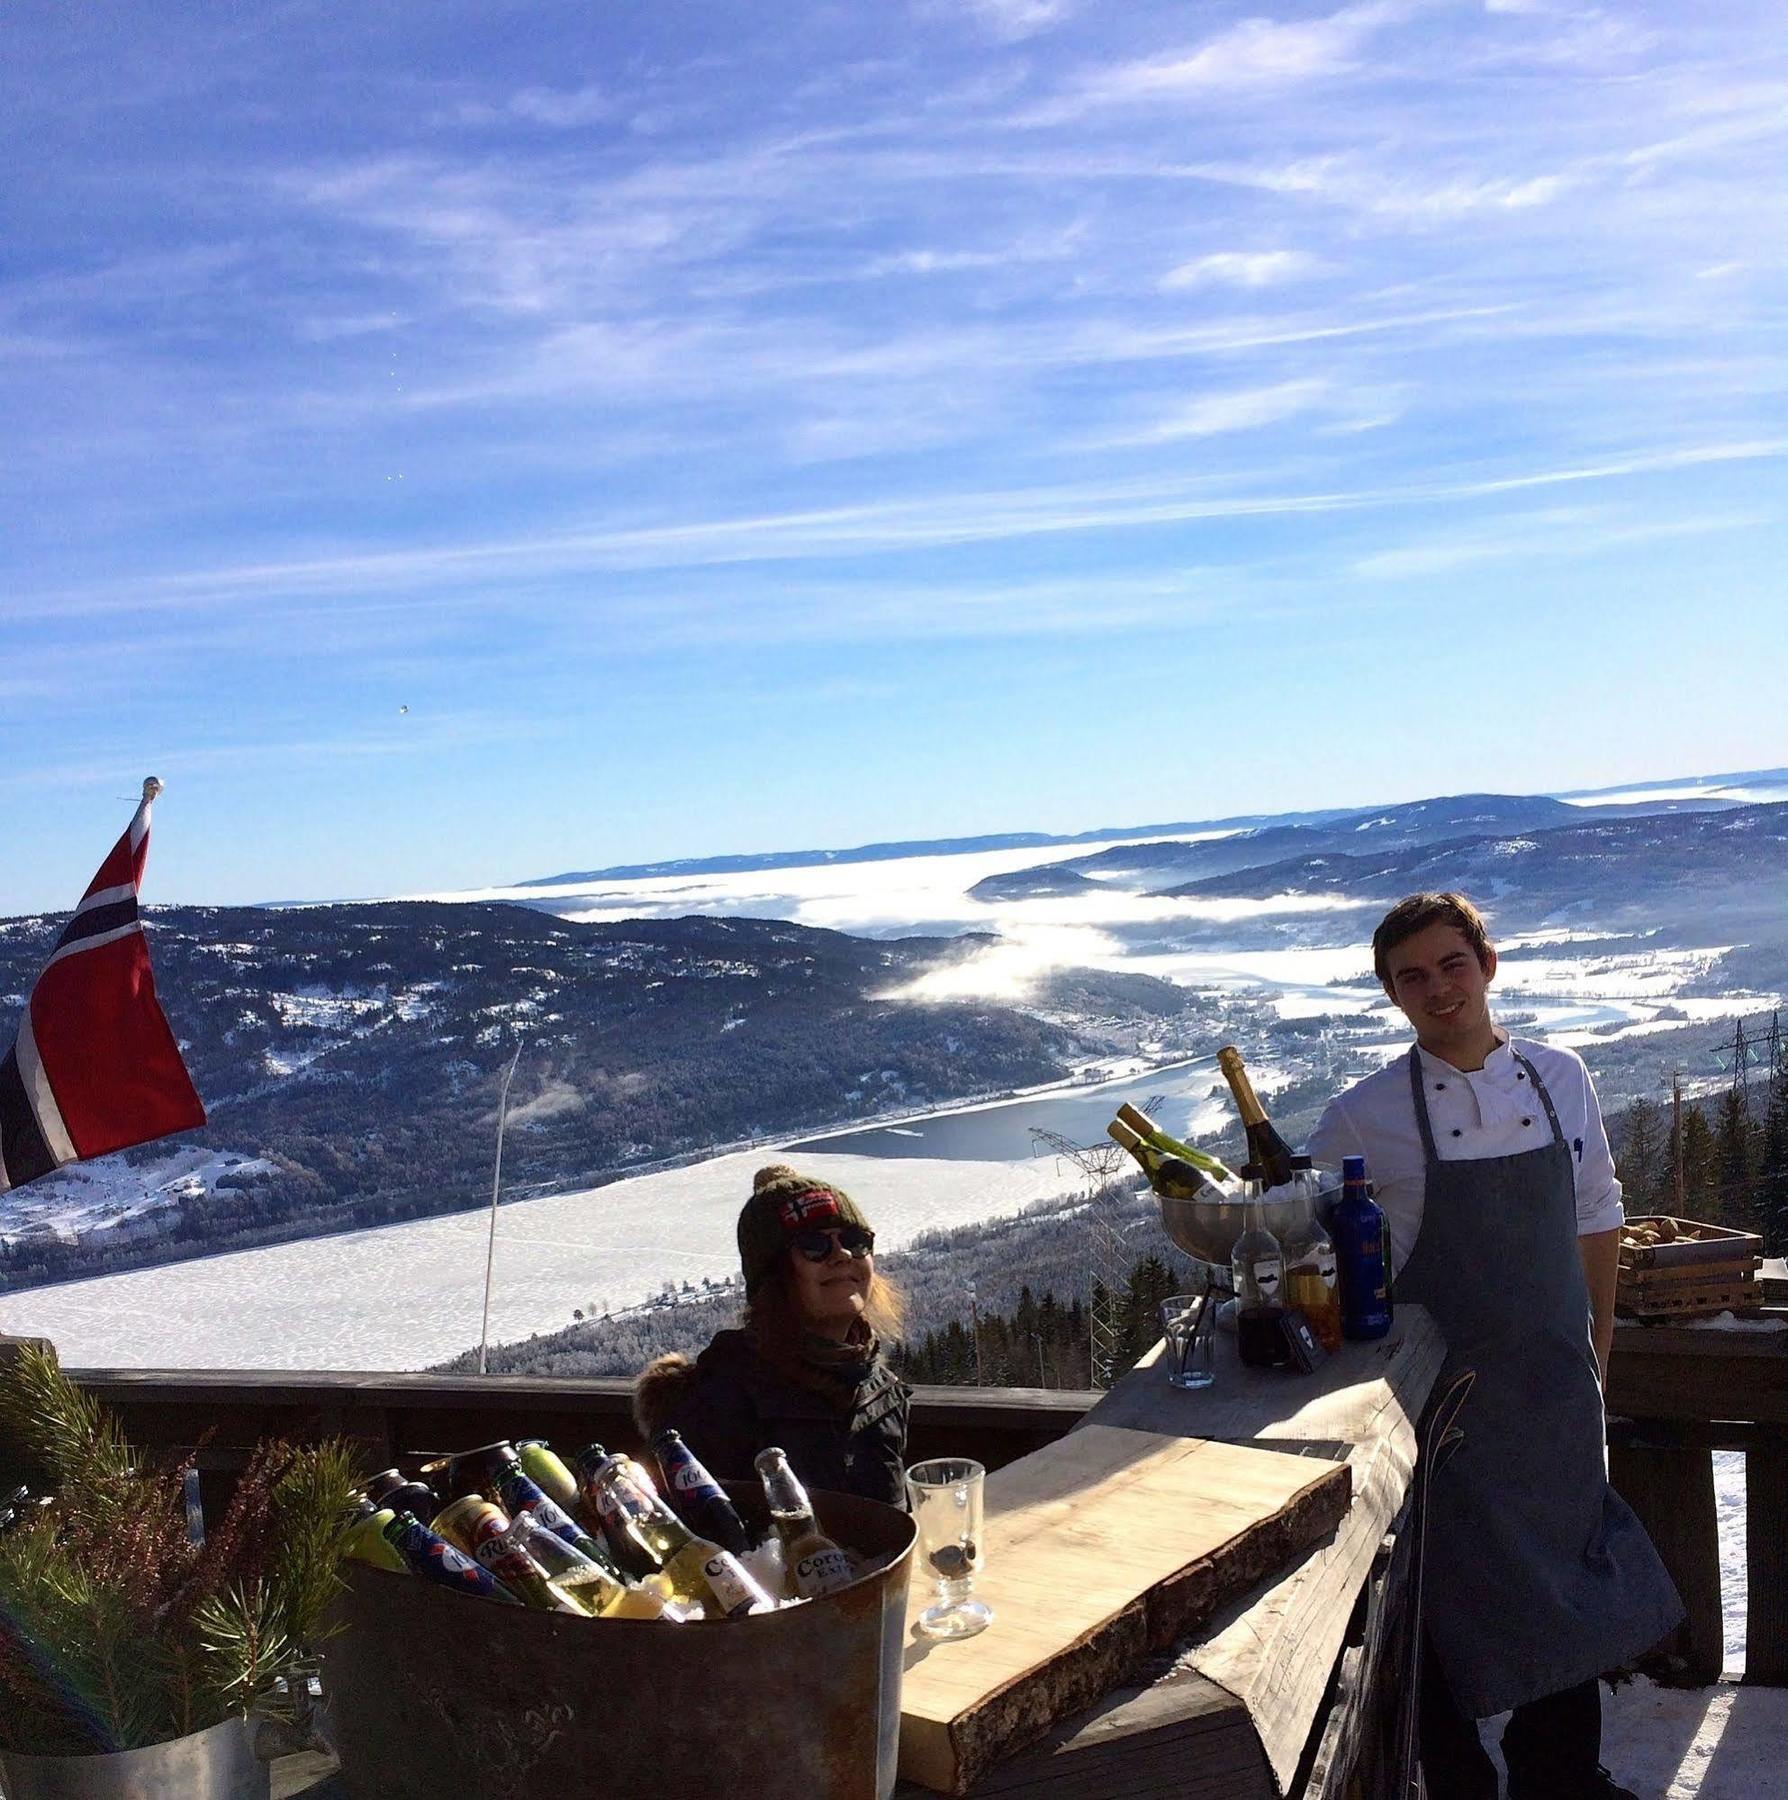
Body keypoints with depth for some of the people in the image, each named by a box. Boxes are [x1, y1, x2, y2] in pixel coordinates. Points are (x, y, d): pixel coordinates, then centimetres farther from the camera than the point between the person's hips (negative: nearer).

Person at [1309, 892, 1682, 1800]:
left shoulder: (1560, 1077, 0)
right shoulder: (1363, 1117, -11)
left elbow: (1596, 1217, 10)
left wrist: (1596, 1348, 10)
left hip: (1556, 1385, 4)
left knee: (1569, 1578, 17)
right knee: (1454, 1591, 6)